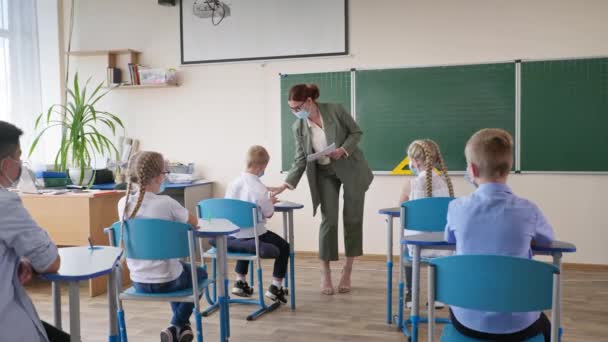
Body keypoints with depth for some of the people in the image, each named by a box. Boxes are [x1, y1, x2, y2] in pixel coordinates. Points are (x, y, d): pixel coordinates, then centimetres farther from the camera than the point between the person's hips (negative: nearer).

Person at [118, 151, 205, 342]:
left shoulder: (123, 203, -5)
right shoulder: (166, 203, -19)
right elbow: (193, 223, -1)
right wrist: (176, 219, 18)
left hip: (138, 282, 5)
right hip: (165, 281, -5)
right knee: (200, 274, 28)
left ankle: (182, 326, 39)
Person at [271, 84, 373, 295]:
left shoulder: (335, 110, -14)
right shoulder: (298, 127, -6)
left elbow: (356, 132, -5)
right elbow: (300, 160, -5)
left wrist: (343, 149, -22)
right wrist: (287, 184, -15)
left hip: (351, 169, -1)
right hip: (325, 174, 2)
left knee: (352, 219, 2)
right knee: (329, 221, -5)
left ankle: (347, 272, 16)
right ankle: (325, 275, 6)